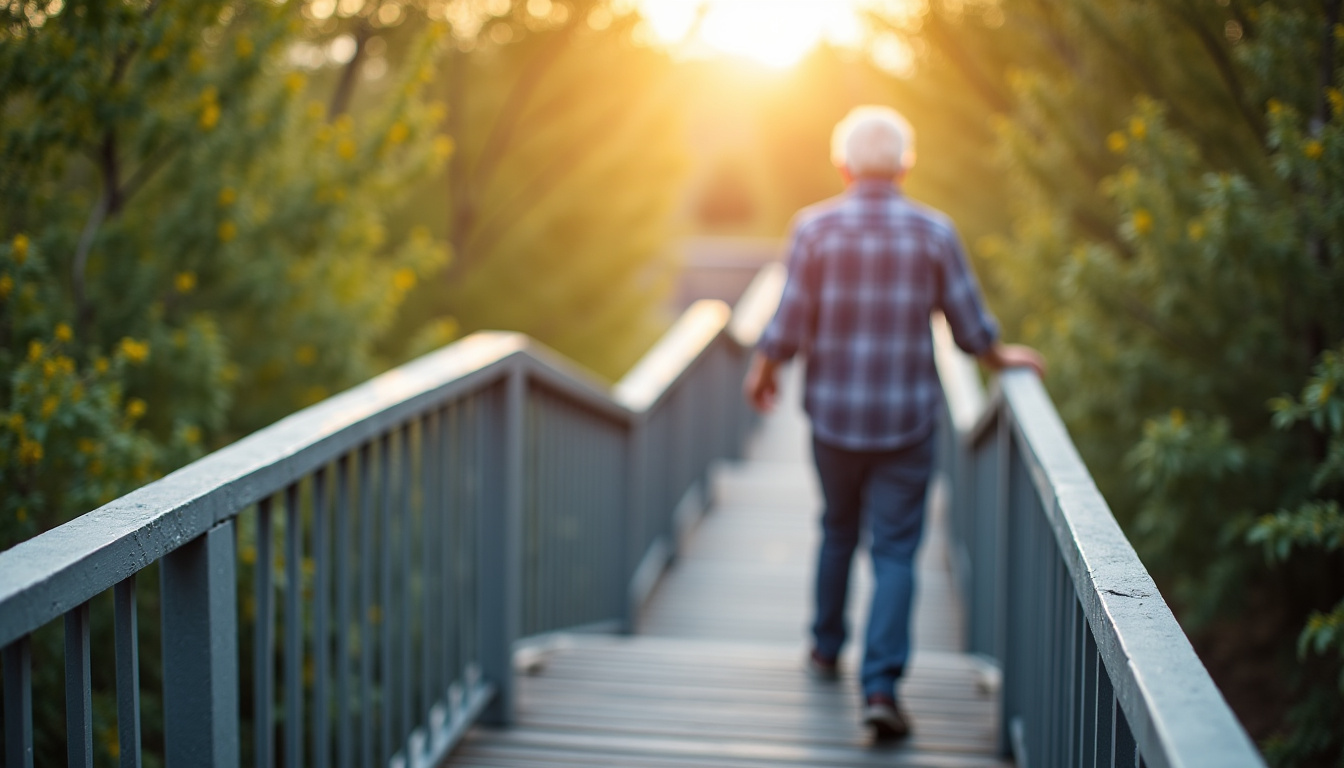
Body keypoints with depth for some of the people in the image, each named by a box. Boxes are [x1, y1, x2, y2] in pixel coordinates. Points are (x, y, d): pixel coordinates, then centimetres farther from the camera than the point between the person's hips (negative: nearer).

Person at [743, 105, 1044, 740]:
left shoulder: (814, 228, -7)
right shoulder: (934, 232, -6)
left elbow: (789, 325, -7)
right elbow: (971, 327, -2)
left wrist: (761, 371, 12)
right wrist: (1003, 358, 19)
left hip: (833, 414, 1)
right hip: (906, 418, -1)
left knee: (838, 531, 22)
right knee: (895, 550, 1)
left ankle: (826, 650, 37)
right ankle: (881, 685, -9)